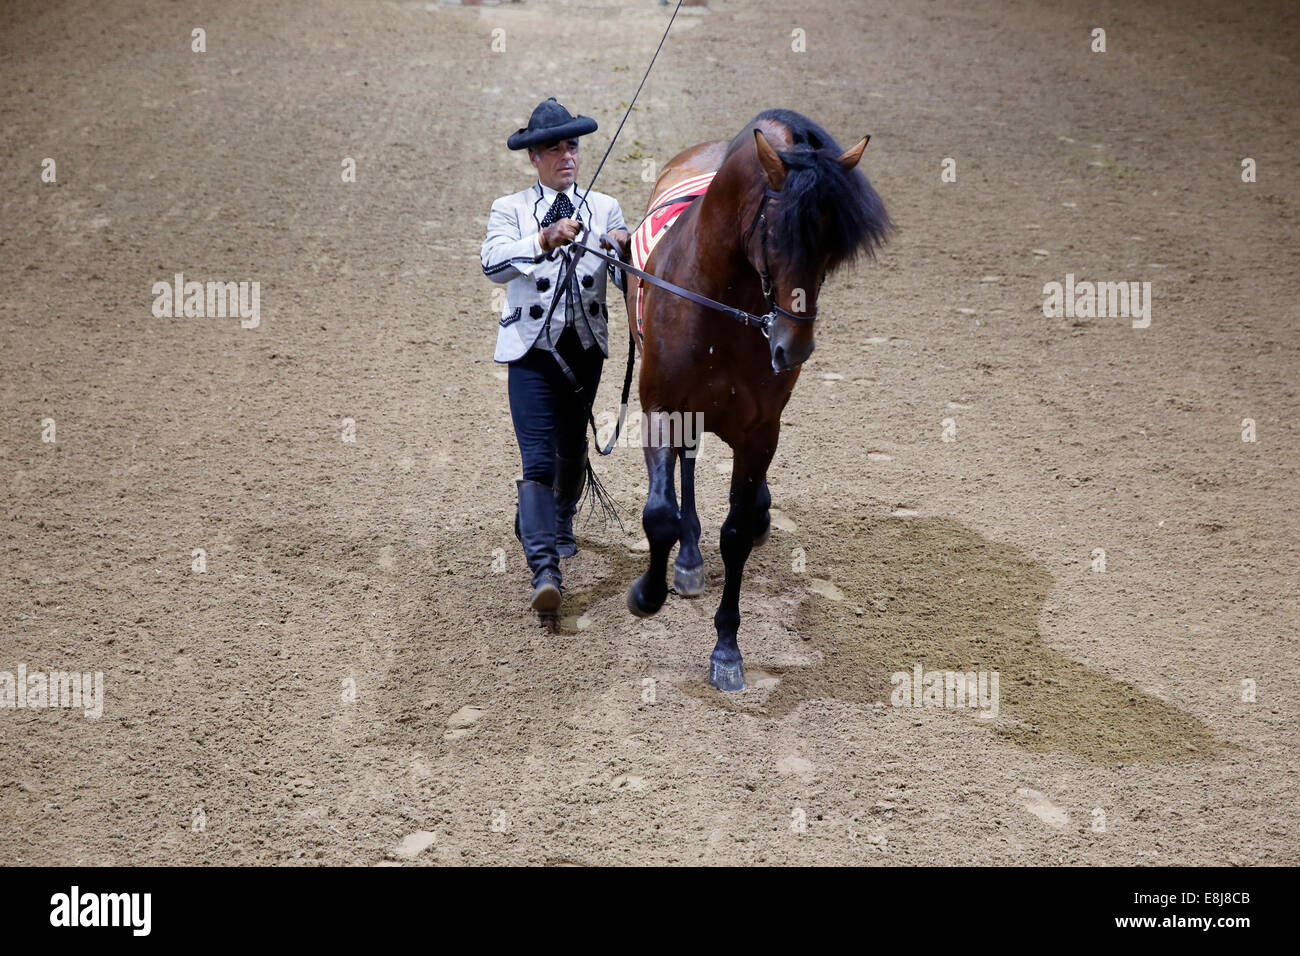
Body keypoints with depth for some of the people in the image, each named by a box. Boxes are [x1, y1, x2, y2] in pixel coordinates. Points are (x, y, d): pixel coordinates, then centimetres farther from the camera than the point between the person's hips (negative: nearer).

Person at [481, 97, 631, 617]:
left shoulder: (604, 208, 7)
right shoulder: (510, 209, -1)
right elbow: (493, 263, -20)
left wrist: (624, 248, -23)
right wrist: (546, 240, -34)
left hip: (586, 346, 4)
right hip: (532, 347, -4)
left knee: (573, 450, 18)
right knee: (538, 458, -13)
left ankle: (559, 523, 45)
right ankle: (544, 570, -18)